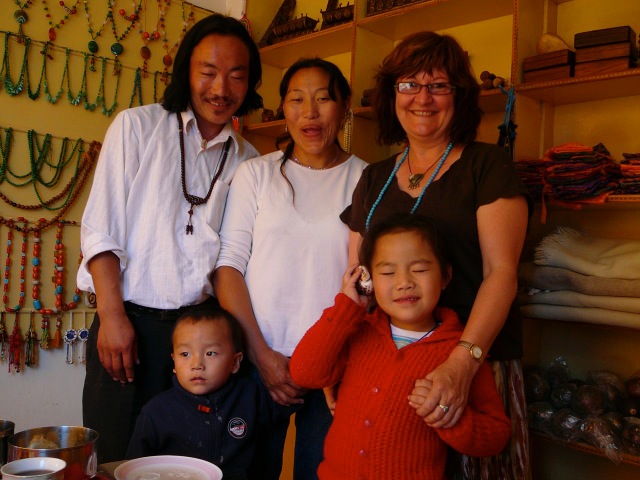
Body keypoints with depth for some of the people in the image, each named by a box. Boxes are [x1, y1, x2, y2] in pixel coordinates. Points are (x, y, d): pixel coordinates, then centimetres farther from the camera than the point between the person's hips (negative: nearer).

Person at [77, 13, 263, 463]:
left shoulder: (248, 160, 9)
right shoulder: (137, 126, 3)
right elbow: (100, 228, -2)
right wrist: (113, 317, -9)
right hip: (131, 322, -2)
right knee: (116, 458, 5)